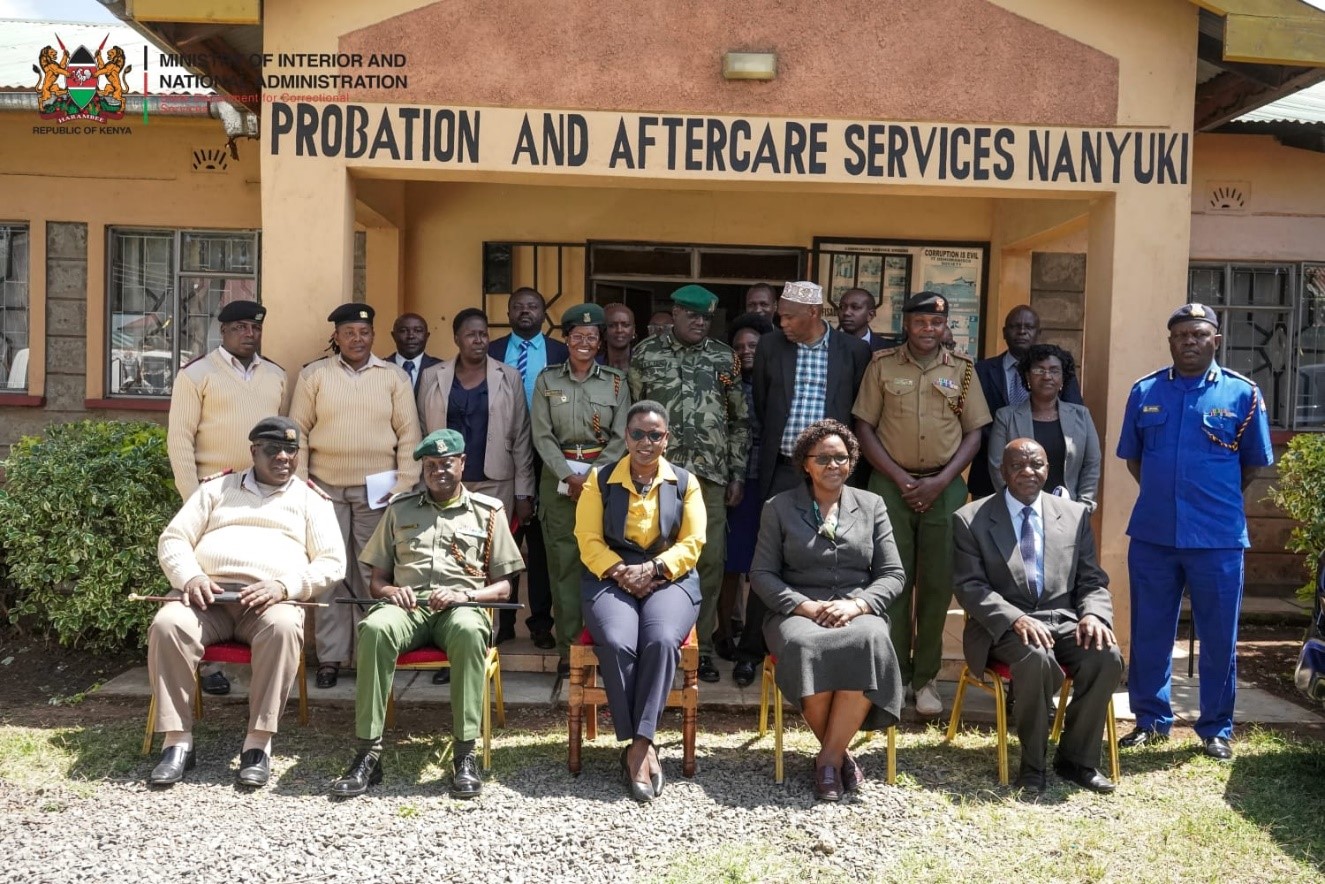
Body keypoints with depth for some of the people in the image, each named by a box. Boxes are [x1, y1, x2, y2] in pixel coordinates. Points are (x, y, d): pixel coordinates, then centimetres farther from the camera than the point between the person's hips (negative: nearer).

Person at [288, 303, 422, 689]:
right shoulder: (314, 374, 4)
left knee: (374, 573, 4)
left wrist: (405, 486, -3)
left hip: (376, 490, 0)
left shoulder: (394, 377, 4)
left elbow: (408, 434, 3)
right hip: (325, 488, 0)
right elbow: (299, 431, 4)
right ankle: (330, 656, 13)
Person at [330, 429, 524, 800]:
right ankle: (368, 753, -29)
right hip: (407, 606, 2)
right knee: (374, 628, -34)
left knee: (469, 631, -39)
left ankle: (465, 753, -32)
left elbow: (502, 587, 11)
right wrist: (389, 591, -4)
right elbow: (376, 580, 21)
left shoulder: (488, 511, 15)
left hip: (462, 607, -2)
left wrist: (465, 594, -9)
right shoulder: (400, 508, 21)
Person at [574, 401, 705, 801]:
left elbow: (692, 543, 2)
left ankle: (638, 745, -25)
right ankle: (642, 745, -19)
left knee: (661, 640, -32)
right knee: (617, 644, -31)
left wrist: (653, 568, -13)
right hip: (610, 578, 0)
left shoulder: (685, 482, 10)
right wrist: (619, 571, -14)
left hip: (669, 579, 0)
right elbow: (588, 539, 2)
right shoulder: (600, 479, 8)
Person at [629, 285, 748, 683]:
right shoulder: (645, 353, 4)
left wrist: (738, 474, 6)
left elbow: (740, 421, 11)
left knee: (710, 561, 3)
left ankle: (702, 645, 15)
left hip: (710, 474, 2)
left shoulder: (725, 358, 8)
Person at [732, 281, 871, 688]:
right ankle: (751, 650, 12)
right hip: (782, 470, 1)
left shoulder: (854, 350, 0)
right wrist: (773, 446, 11)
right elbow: (760, 405, 10)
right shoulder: (770, 346, 3)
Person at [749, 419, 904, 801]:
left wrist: (857, 604, -11)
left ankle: (829, 757, -23)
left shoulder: (872, 505, 15)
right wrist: (804, 605, -12)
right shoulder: (779, 508, 11)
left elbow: (892, 574, 9)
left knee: (871, 642, -35)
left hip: (858, 612, 1)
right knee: (804, 646, -36)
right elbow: (762, 573, 5)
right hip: (798, 612, -1)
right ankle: (839, 753, -15)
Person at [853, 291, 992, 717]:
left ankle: (925, 678, 13)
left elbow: (974, 433, 6)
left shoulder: (962, 368, 7)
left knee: (937, 583, 3)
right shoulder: (882, 365, 4)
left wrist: (940, 481, -7)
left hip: (944, 486, 1)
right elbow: (864, 427, 1)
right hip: (891, 483, -1)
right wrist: (900, 478, -7)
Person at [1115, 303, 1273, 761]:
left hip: (1219, 537, -1)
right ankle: (1151, 720, 23)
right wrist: (1163, 496, 9)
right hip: (1152, 534, 2)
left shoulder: (1243, 394, -2)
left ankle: (1216, 728, 23)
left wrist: (1215, 500, 9)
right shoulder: (1144, 392, 3)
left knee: (1219, 637, 8)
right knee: (1150, 634, 9)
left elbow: (1253, 464, 7)